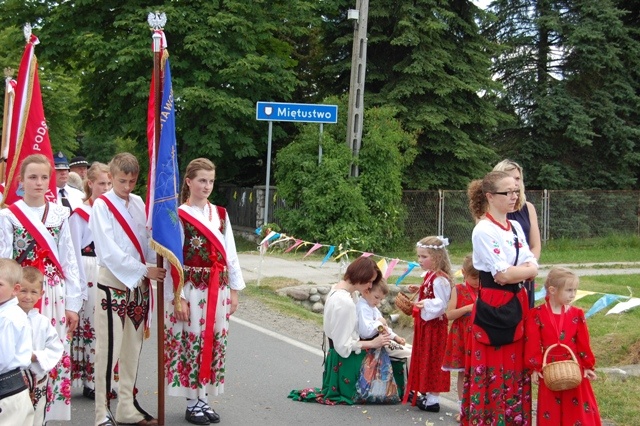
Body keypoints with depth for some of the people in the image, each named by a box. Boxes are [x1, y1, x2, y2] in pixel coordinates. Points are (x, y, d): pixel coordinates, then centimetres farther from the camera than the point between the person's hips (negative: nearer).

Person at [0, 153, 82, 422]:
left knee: (58, 357, 2)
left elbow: (69, 261, 7)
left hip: (55, 296, 3)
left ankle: (53, 413, 12)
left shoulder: (60, 215, 8)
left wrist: (73, 303, 4)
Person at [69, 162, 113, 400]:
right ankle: (90, 382, 4)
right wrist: (80, 287, -10)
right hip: (89, 276, -4)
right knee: (90, 327, -4)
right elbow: (75, 253, -5)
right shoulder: (80, 214, -2)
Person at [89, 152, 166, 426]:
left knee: (133, 347, 11)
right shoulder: (102, 205, -8)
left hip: (138, 284, 6)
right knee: (109, 349, -4)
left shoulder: (138, 204, 9)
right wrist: (144, 271, -17)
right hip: (113, 283, -6)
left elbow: (145, 241, 10)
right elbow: (109, 252, -15)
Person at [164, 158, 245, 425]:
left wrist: (234, 290, 9)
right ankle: (192, 404, 10)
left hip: (218, 290, 5)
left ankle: (204, 399, 18)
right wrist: (177, 298, -13)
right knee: (190, 344, -1)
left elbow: (230, 253, 12)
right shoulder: (178, 216, -6)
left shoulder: (220, 214, 10)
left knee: (214, 344, 8)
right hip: (191, 290, -5)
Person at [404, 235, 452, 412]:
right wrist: (419, 290, 12)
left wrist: (426, 304, -38)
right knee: (423, 358, 17)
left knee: (432, 359, -3)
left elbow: (441, 304, -26)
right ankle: (425, 393, 28)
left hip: (434, 325, -10)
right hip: (424, 323, 10)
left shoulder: (440, 279, -21)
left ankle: (433, 399, 5)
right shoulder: (429, 276, 9)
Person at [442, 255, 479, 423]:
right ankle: (463, 408, 16)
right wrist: (467, 308, -19)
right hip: (462, 337, -1)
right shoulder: (458, 290, -3)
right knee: (463, 373, 7)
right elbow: (449, 315, -8)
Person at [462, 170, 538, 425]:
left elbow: (533, 269, 4)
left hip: (517, 306, 7)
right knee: (493, 375, -3)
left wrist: (513, 272, -13)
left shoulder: (516, 227, 11)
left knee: (516, 372, 10)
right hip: (493, 309, -7)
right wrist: (524, 270, -3)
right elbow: (503, 275, -19)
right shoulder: (484, 231, -13)